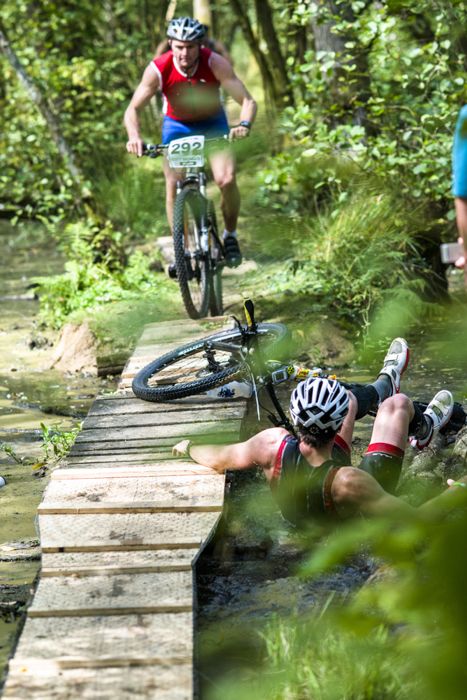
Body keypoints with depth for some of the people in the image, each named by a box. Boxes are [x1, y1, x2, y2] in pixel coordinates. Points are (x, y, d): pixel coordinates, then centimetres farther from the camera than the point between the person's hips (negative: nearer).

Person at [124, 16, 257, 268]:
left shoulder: (215, 63, -28)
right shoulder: (158, 69, -27)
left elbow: (248, 101, -29)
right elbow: (132, 109, -22)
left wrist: (244, 124, -50)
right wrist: (134, 136, -42)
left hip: (212, 123, -1)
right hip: (177, 125, 1)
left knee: (226, 179, -20)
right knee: (173, 186, -12)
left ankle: (230, 235, 5)